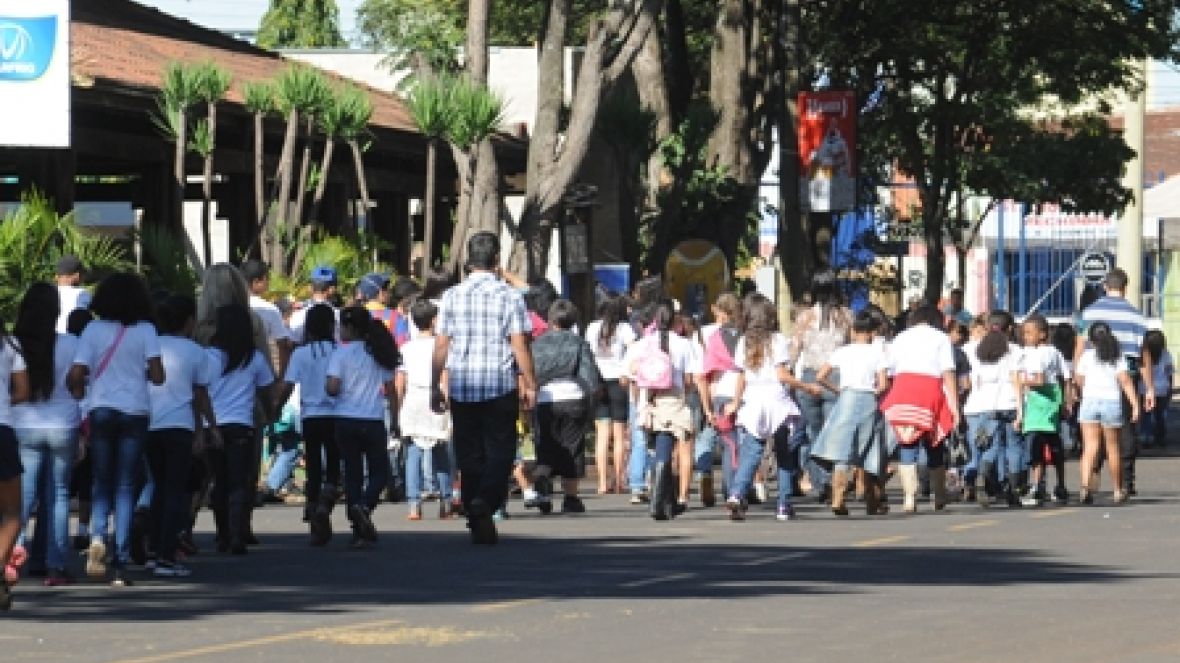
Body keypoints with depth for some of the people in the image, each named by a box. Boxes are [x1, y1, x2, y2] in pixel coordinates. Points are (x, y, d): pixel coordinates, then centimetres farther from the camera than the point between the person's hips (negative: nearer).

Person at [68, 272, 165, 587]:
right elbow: (158, 375, -9)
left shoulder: (94, 330, -1)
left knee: (102, 483, 13)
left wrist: (79, 390, 14)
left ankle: (97, 535, -15)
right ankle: (120, 562, 0)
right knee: (125, 487, 5)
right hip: (135, 412, -1)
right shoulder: (145, 330, -3)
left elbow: (76, 375, -7)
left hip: (101, 411, 1)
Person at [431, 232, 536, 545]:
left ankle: (479, 525, 8)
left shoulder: (453, 296, 3)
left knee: (469, 454, 8)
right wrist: (529, 383, 2)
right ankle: (485, 499, -24)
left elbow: (441, 346, 4)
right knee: (500, 449, 3)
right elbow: (520, 345, -5)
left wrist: (435, 386, 10)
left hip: (461, 387, 2)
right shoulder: (509, 296, -4)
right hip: (500, 385, -2)